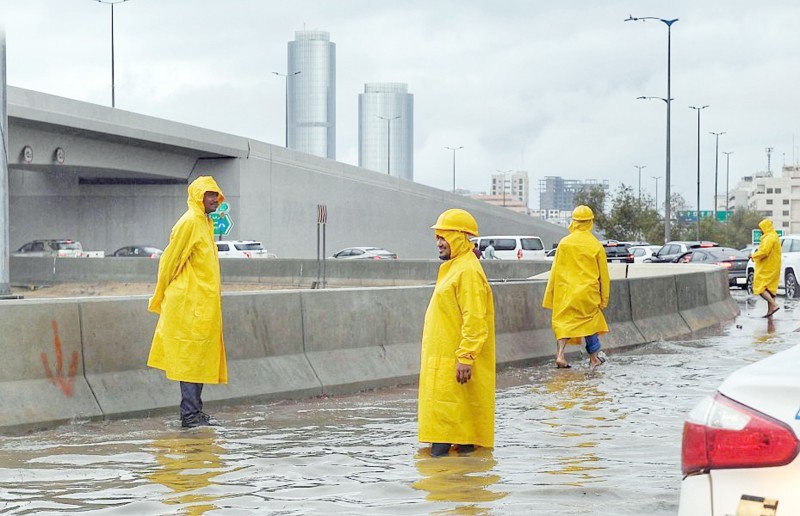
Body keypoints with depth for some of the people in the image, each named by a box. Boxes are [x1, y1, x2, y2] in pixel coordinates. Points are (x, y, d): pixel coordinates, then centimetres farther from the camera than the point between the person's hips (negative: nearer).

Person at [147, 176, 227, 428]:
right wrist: (160, 298, -6)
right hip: (190, 304, -9)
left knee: (201, 357, 10)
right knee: (191, 357, -8)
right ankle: (189, 414, -7)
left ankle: (195, 411, 15)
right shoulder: (189, 223, -12)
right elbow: (170, 260, -12)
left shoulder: (204, 223, 19)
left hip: (205, 305, 9)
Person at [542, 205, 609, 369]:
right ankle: (594, 358, 21)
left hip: (566, 291, 1)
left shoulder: (564, 243, -3)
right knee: (589, 322, 14)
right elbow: (603, 274, 2)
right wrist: (604, 298, 11)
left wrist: (551, 295, 10)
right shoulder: (596, 246, -5)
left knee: (564, 322, 5)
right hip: (588, 292, -1)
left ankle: (560, 355, -11)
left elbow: (555, 269, 2)